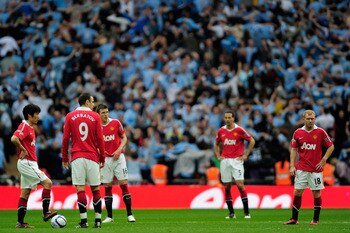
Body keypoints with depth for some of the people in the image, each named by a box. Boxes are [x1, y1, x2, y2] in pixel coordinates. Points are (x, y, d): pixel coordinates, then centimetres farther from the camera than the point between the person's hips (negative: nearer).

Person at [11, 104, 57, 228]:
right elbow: (14, 139, -29)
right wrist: (23, 150, -18)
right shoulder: (24, 126, -12)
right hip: (26, 163, -10)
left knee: (25, 193, 8)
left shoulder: (30, 128, 18)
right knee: (47, 182, -12)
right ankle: (46, 213, -10)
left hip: (30, 163, 10)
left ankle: (20, 222, 8)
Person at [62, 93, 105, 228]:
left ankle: (83, 221, -9)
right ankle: (98, 220, 4)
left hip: (77, 157, 0)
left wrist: (64, 158, 12)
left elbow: (65, 138, 4)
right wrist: (102, 158, 10)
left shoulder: (70, 116, 6)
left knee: (80, 189, -4)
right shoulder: (95, 117, 3)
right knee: (95, 189, 6)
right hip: (92, 157, 0)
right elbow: (100, 139, 2)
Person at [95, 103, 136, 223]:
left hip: (118, 157, -1)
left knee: (124, 184, -5)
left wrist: (119, 150, -10)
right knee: (107, 187, 2)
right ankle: (109, 216, 8)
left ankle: (129, 215, -3)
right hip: (105, 159, 1)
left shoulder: (116, 123, -1)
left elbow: (124, 138, 4)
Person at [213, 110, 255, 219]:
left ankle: (246, 212, -8)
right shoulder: (221, 131, 9)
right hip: (225, 161, 4)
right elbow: (216, 144, 25)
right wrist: (218, 156, 12)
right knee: (227, 187, 2)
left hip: (236, 160, -4)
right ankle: (231, 213, 9)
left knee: (240, 184, -12)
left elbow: (252, 141, 0)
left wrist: (245, 155, -3)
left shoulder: (239, 130, -4)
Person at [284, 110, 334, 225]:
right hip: (301, 168, 2)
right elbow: (293, 149, 8)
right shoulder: (298, 133, 3)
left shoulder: (320, 132, -3)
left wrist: (323, 160, -6)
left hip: (316, 168, -2)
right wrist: (292, 166, 0)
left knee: (316, 193, 1)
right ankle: (294, 218, 6)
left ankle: (316, 219, 11)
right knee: (297, 192, 0)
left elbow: (331, 146, 2)